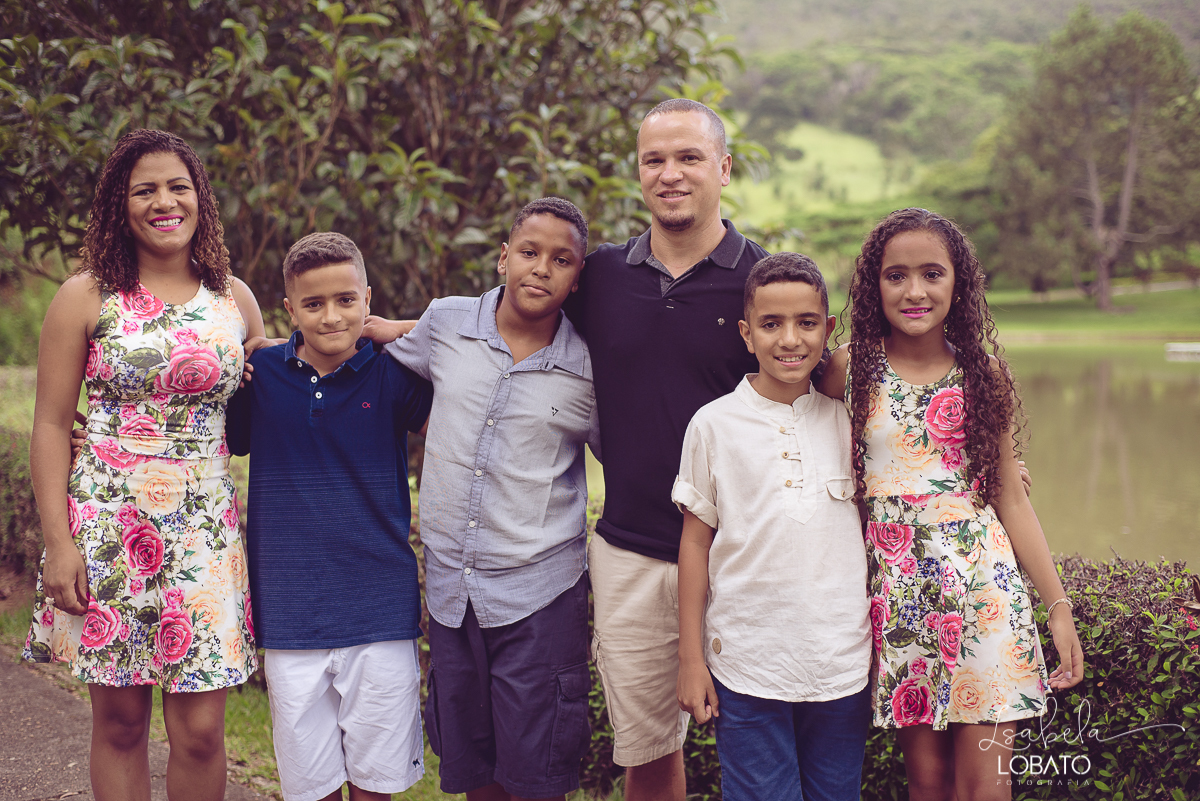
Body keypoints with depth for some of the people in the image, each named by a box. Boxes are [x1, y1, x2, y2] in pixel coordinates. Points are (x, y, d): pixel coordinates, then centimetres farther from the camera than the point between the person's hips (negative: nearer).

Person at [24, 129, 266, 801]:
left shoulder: (235, 298, 8)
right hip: (108, 522, -1)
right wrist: (58, 541, -6)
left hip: (205, 527, 2)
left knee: (201, 728, 0)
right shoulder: (86, 298, 1)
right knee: (119, 720, 6)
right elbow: (52, 425, 0)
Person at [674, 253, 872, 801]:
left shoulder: (847, 420, 4)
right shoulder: (714, 425, -2)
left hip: (842, 667, 2)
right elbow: (695, 542, 3)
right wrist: (691, 659, 2)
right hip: (747, 666, -2)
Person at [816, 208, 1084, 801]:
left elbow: (1010, 498, 8)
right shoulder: (849, 370, 0)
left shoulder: (984, 374, 4)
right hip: (896, 588, 0)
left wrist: (1058, 605, 6)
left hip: (984, 582, 1)